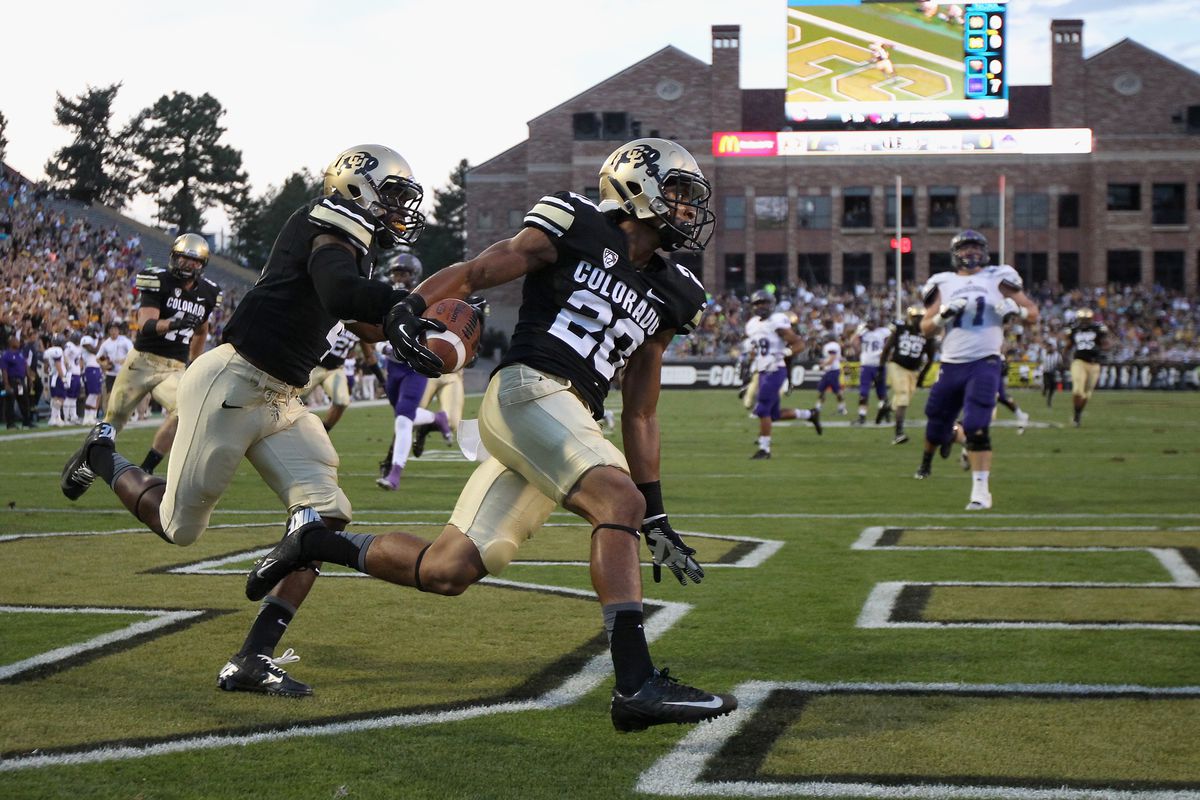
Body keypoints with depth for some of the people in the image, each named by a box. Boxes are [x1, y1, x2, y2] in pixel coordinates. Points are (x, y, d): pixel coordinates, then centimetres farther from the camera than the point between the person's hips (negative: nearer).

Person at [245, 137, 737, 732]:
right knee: (618, 501, -26)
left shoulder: (664, 297, 23)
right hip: (528, 391, -8)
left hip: (572, 421, 8)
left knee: (446, 572, 3)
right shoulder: (572, 230, 5)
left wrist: (657, 520, 21)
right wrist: (411, 307, -20)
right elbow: (473, 272, 0)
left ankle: (315, 539, 23)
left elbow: (640, 415, 25)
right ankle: (636, 687, -29)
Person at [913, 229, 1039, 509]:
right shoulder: (944, 284, 11)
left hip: (984, 363, -3)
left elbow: (1033, 314, 9)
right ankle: (927, 460, 45)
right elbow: (925, 328, 8)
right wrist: (944, 314, -11)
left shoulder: (997, 279, 6)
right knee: (936, 426, 11)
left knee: (976, 428, -16)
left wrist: (1016, 309, -12)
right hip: (951, 365, 3)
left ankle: (981, 490, -10)